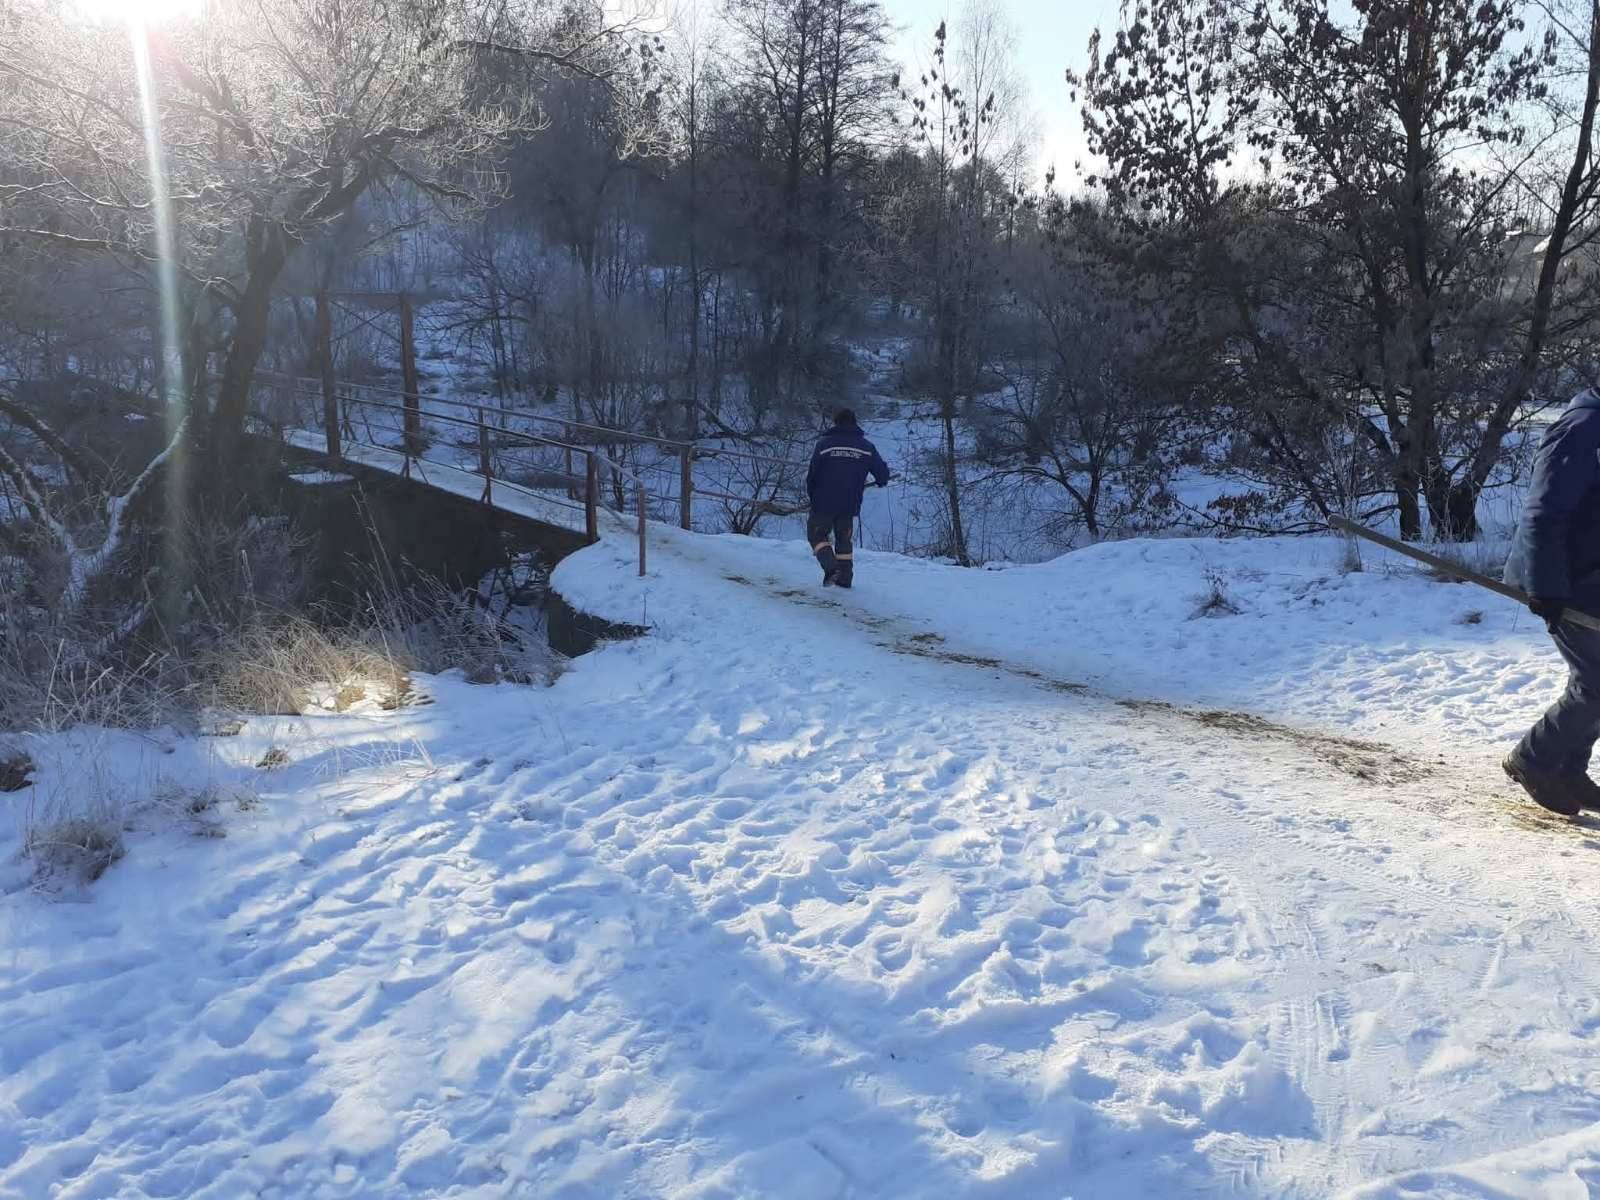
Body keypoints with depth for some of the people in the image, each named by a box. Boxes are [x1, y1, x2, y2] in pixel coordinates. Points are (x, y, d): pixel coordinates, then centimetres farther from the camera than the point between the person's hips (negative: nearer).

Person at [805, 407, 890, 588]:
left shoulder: (824, 444, -4)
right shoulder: (866, 447, 2)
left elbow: (812, 474, -2)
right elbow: (882, 472, 4)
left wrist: (812, 497, 14)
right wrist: (881, 482, 29)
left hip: (824, 502, -3)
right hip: (850, 505, 3)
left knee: (817, 533, 9)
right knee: (843, 538, 19)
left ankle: (830, 567, -13)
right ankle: (845, 576, 16)